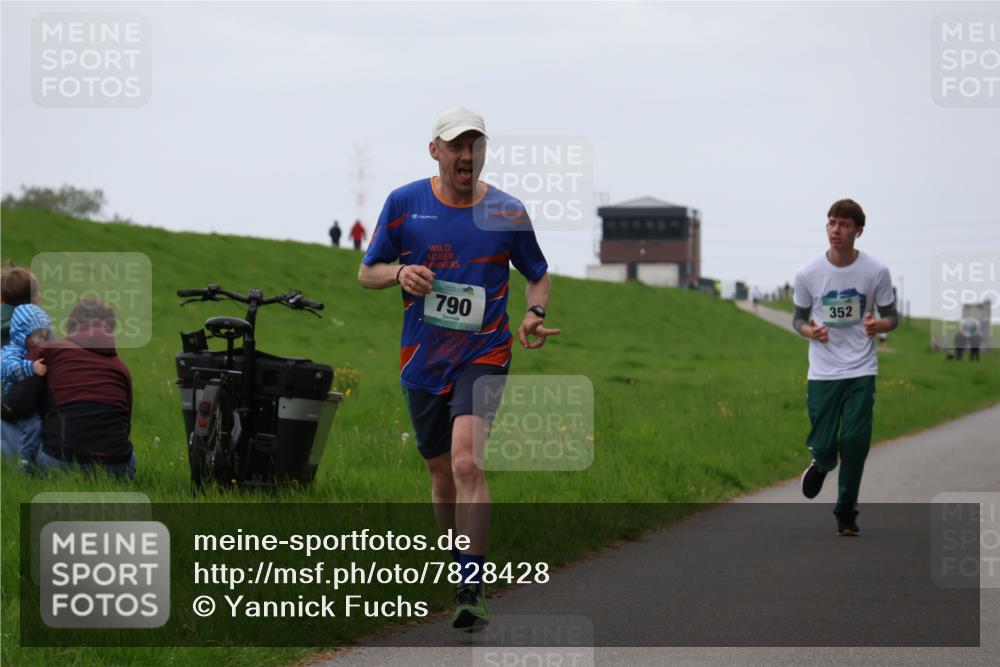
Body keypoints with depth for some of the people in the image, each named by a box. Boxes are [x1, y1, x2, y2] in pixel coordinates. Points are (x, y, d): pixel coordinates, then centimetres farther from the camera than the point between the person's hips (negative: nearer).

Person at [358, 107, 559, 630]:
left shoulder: (508, 213, 0)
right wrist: (399, 274, -14)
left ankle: (472, 592, -24)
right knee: (442, 474, 12)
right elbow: (366, 272, 9)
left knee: (466, 463, -22)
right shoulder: (403, 204, 1)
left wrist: (535, 314, -7)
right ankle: (464, 572, 34)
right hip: (422, 361, 3)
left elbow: (539, 276, 14)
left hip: (483, 355, -3)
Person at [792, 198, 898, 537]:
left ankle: (846, 514, 9)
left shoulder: (876, 271, -5)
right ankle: (821, 465, 35)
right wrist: (809, 330, -16)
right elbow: (799, 318, 8)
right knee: (823, 444, -4)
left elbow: (891, 316, 5)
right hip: (822, 373, 0)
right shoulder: (807, 273, -5)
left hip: (861, 372, 0)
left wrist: (878, 325, -19)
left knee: (855, 443, -8)